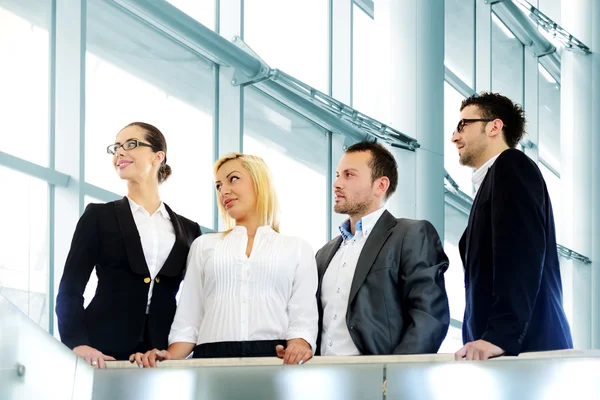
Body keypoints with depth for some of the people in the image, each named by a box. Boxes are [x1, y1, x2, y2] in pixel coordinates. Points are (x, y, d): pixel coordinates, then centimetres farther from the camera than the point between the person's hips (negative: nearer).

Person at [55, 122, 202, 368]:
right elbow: (70, 289, 1)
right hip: (105, 351, -2)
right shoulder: (99, 216, 8)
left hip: (162, 353, 2)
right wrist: (77, 343, -15)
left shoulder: (188, 230, 14)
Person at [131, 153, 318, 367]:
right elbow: (187, 320, 13)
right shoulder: (204, 245, 19)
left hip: (274, 358, 0)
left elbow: (302, 318, 6)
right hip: (212, 358, 0)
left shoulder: (298, 249, 15)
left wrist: (298, 346, -16)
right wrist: (170, 356, -5)